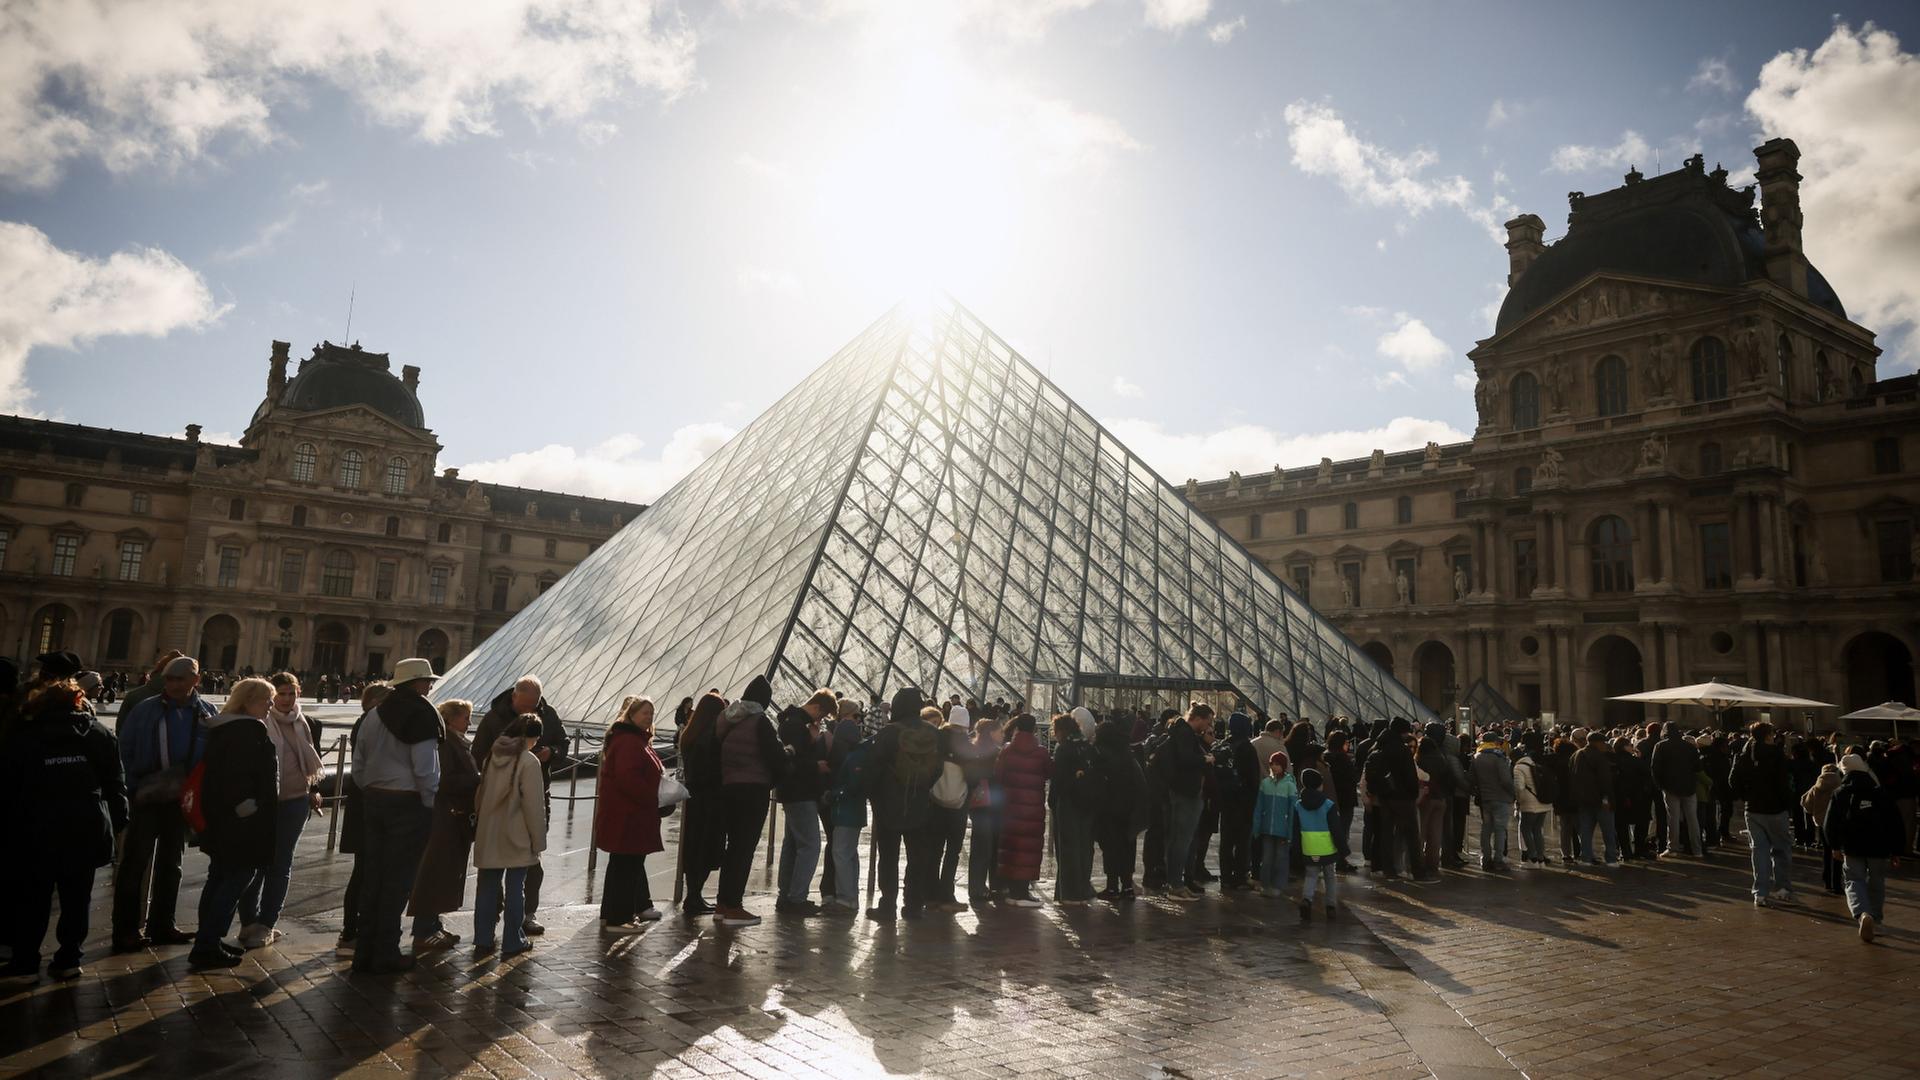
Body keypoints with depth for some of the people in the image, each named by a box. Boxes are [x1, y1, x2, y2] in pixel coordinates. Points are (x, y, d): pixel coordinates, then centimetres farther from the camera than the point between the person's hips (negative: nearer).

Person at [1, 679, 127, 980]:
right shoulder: (99, 734, 6)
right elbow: (116, 785, 4)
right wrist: (117, 824, 7)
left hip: (38, 831, -1)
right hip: (86, 830, 1)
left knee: (32, 899, 10)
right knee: (76, 899, 9)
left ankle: (25, 962, 12)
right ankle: (67, 960, 11)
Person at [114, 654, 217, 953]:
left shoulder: (207, 712, 0)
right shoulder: (145, 710, -6)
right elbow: (124, 751, -3)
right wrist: (132, 789, -11)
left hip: (182, 800, 3)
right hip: (147, 798, -3)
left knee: (170, 864, 14)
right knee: (134, 864, 0)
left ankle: (162, 925, 26)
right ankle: (125, 931, 8)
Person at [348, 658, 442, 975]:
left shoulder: (372, 717, 10)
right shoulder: (421, 716, -12)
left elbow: (358, 767, 13)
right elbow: (426, 769, -16)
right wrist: (429, 804, -5)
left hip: (373, 801, 7)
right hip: (409, 803, -7)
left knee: (372, 877, 12)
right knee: (397, 881, 1)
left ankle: (365, 952, 17)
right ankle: (385, 955, 7)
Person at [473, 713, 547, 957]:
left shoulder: (492, 756, 5)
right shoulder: (529, 761, -14)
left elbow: (480, 795, 12)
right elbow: (534, 805, -14)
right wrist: (538, 839, -6)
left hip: (488, 835, 6)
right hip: (517, 838, -5)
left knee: (487, 887, 12)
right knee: (515, 888, 4)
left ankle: (482, 940, 18)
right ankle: (513, 942, 9)